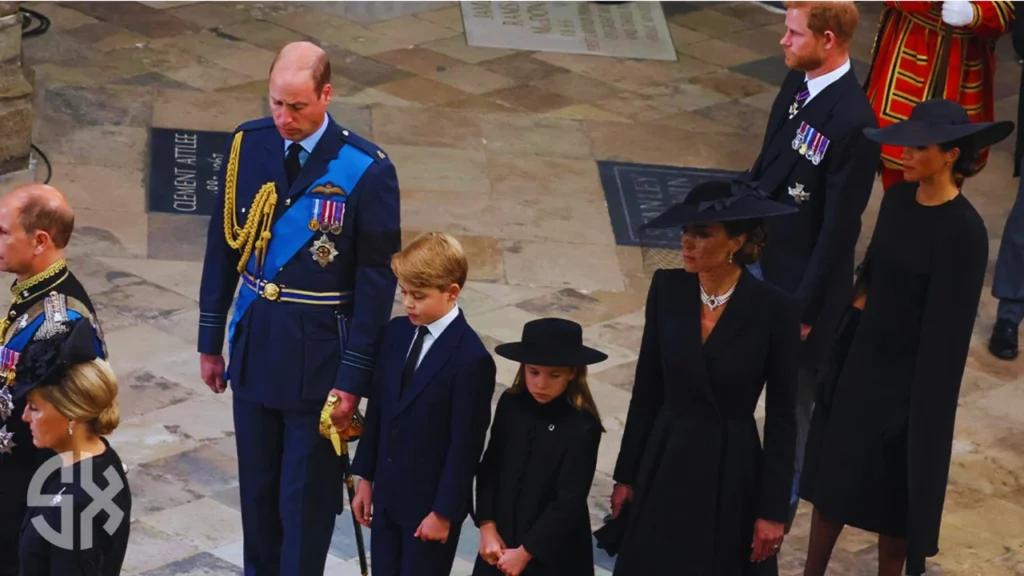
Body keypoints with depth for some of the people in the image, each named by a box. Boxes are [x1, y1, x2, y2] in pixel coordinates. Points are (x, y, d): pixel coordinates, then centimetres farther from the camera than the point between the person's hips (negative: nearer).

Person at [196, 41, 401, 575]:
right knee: (256, 490, 17)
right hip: (254, 345, 4)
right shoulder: (249, 144, -3)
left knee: (305, 499, 6)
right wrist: (210, 341, 8)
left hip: (317, 356, -4)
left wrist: (352, 380, -11)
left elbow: (376, 284, -11)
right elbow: (223, 245, 6)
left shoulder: (366, 170, -16)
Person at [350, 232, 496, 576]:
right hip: (388, 494, 7)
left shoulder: (471, 359, -20)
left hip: (429, 501, -7)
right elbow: (377, 409, 9)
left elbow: (466, 444, -17)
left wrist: (444, 512, -14)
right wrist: (365, 476, 11)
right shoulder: (397, 332, 2)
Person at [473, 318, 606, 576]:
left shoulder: (583, 428, -19)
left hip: (553, 552, -5)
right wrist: (487, 527, -7)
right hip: (501, 539, 5)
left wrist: (526, 551, -16)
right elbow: (489, 469, 2)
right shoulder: (511, 405, -4)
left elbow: (569, 501, -18)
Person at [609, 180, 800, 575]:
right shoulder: (667, 288, -5)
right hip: (665, 465, 3)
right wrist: (626, 474, 6)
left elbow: (781, 417, -9)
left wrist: (774, 509, -9)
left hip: (731, 472, -3)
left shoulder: (773, 309, -15)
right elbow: (647, 389, 4)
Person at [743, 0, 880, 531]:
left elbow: (839, 228, -22)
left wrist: (805, 308, -16)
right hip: (755, 258, 8)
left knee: (792, 397, 10)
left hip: (797, 281, -8)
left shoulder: (852, 123, -27)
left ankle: (783, 495, 29)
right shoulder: (797, 83, -1)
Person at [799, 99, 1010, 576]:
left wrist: (925, 405, -17)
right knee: (832, 474, 16)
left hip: (911, 378, -7)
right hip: (861, 359, 7)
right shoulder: (898, 199, -2)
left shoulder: (964, 232, -23)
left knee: (894, 493, 11)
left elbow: (948, 329, -20)